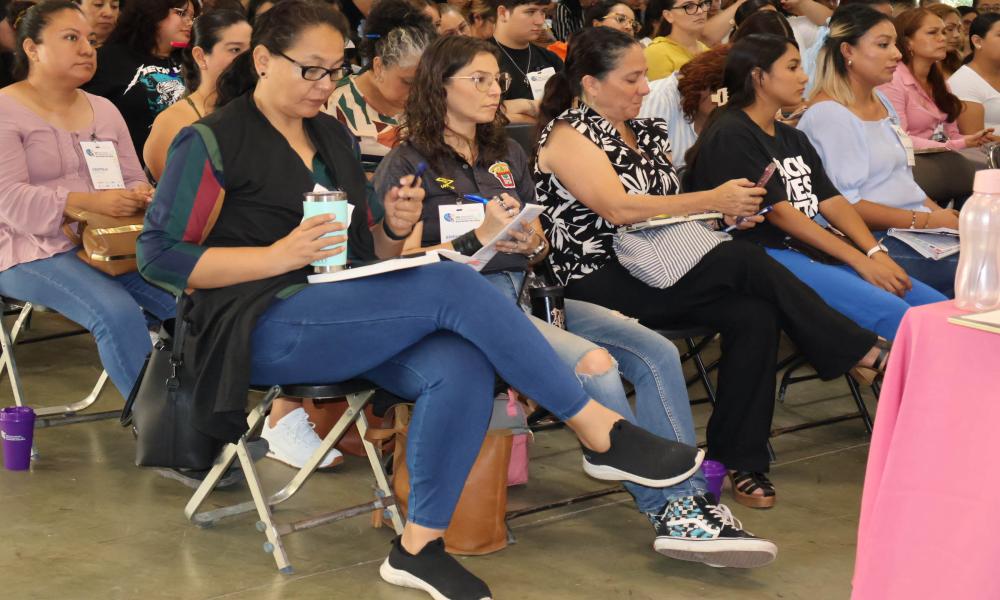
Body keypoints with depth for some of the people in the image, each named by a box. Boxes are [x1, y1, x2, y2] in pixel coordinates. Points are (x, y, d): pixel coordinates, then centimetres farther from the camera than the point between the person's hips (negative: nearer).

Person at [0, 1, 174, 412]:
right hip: (34, 252, -6)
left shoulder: (104, 111, 16)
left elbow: (134, 181, 15)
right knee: (117, 312, -32)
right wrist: (89, 203, -27)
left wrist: (139, 196, -12)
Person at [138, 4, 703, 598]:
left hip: (341, 315, 7)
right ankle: (602, 433, -19)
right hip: (265, 329, -7)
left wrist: (395, 228, -3)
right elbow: (160, 255, -9)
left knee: (462, 365, -27)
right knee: (453, 287, -26)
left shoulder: (333, 136, 19)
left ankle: (419, 545, -19)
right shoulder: (213, 141, -2)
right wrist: (279, 255, -18)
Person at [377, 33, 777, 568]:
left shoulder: (508, 155, 23)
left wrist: (533, 244, 0)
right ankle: (668, 508, -21)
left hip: (526, 290, 7)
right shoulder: (409, 163, 3)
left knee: (656, 352, -15)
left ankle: (688, 506, -21)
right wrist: (478, 238, -17)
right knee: (594, 364, -29)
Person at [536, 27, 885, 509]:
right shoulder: (567, 135, -5)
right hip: (601, 285, -7)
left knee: (754, 315, -23)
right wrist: (713, 200, -19)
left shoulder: (644, 132, 17)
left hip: (653, 274, 7)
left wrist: (728, 212, 1)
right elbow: (618, 208, -20)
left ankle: (741, 460, -17)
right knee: (745, 263, -26)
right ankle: (862, 352, -16)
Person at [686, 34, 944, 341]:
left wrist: (876, 253, -4)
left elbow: (831, 200, 14)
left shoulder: (793, 139, 23)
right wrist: (859, 261, -14)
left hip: (820, 253, 9)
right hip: (769, 255, -9)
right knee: (892, 313, -28)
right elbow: (778, 211, -12)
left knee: (937, 307, -8)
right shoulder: (730, 137, -5)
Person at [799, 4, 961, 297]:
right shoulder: (828, 114, -10)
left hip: (915, 228, 9)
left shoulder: (881, 102, 19)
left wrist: (942, 215, 6)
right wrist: (925, 221, -15)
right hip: (873, 240, -9)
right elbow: (842, 206, -16)